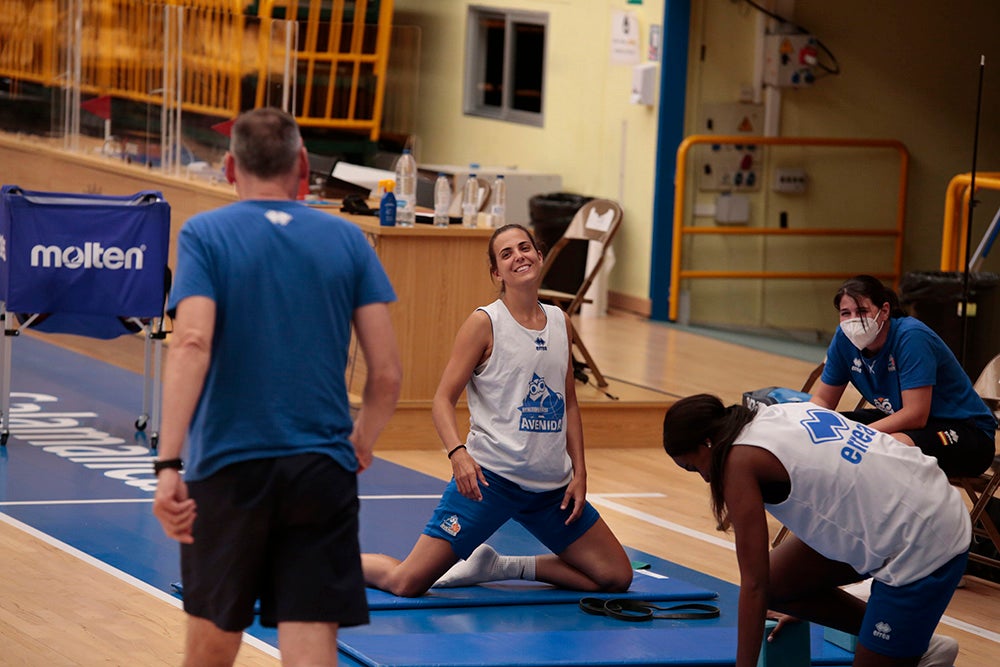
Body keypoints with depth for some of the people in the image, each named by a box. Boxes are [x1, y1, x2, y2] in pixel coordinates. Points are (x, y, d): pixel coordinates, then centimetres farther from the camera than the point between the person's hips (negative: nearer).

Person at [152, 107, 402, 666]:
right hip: (323, 472, 1)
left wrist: (169, 464, -21)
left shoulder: (205, 235, 0)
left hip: (227, 466, -1)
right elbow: (388, 374, 2)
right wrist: (361, 445, 21)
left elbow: (192, 345, -16)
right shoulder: (348, 240, 6)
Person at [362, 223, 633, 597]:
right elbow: (443, 399, -9)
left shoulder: (560, 323, 10)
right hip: (488, 475, -6)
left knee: (617, 577, 7)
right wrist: (458, 452, -26)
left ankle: (503, 567, 18)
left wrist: (579, 474, 9)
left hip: (552, 484, 6)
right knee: (407, 583, -15)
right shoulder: (485, 323, -6)